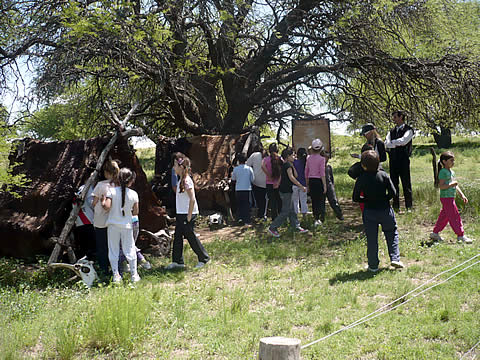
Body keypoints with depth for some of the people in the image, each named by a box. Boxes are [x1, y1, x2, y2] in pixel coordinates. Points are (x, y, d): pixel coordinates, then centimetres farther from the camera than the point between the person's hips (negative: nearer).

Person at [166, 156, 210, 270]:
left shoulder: (186, 181, -18)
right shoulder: (181, 180, 10)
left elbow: (192, 199, -21)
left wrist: (189, 216, -19)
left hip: (187, 214, -9)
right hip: (180, 214, 9)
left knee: (190, 236, 1)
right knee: (177, 237, 8)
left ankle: (204, 258, 16)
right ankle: (177, 262, 14)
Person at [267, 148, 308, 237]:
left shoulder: (286, 165, 15)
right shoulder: (288, 165, -15)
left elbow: (295, 175, 19)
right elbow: (291, 177, -25)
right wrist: (301, 186, -24)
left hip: (286, 190, 10)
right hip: (285, 191, -10)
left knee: (291, 210, 13)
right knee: (285, 212, -6)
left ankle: (297, 227, 19)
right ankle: (272, 228, -2)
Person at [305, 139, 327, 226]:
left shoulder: (309, 158, 5)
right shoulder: (321, 159, -10)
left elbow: (306, 173, 9)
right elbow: (322, 174, -13)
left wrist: (307, 185, 18)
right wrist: (325, 185, -9)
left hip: (311, 181, 5)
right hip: (319, 181, -5)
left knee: (314, 201, 13)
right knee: (320, 201, 2)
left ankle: (316, 218, 20)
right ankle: (318, 219, -7)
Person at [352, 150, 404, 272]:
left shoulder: (361, 178, -10)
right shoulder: (383, 175, -7)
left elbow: (355, 198, -7)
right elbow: (392, 193, -7)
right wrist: (383, 199, 7)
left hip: (369, 212, -1)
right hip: (385, 210, 1)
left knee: (371, 239, 8)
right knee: (392, 234, 19)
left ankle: (373, 265, 15)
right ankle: (395, 258, 11)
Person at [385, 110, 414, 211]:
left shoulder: (408, 130, 0)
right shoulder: (392, 131, 16)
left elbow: (403, 141, -17)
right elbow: (386, 144, 2)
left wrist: (392, 142, -6)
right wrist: (398, 143, -11)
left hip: (404, 160, -5)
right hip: (393, 160, 5)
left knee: (406, 183, -3)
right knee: (394, 183, 6)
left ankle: (409, 207, 3)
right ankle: (396, 207, 12)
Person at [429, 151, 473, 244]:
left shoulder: (452, 172, 15)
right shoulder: (443, 172, -14)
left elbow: (455, 185, 20)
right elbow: (441, 186, -20)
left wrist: (462, 195, 16)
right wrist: (451, 184, -26)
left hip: (451, 198, 10)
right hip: (446, 198, -10)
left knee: (444, 216, 13)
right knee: (454, 216, -7)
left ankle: (435, 233, 21)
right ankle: (461, 235, -3)